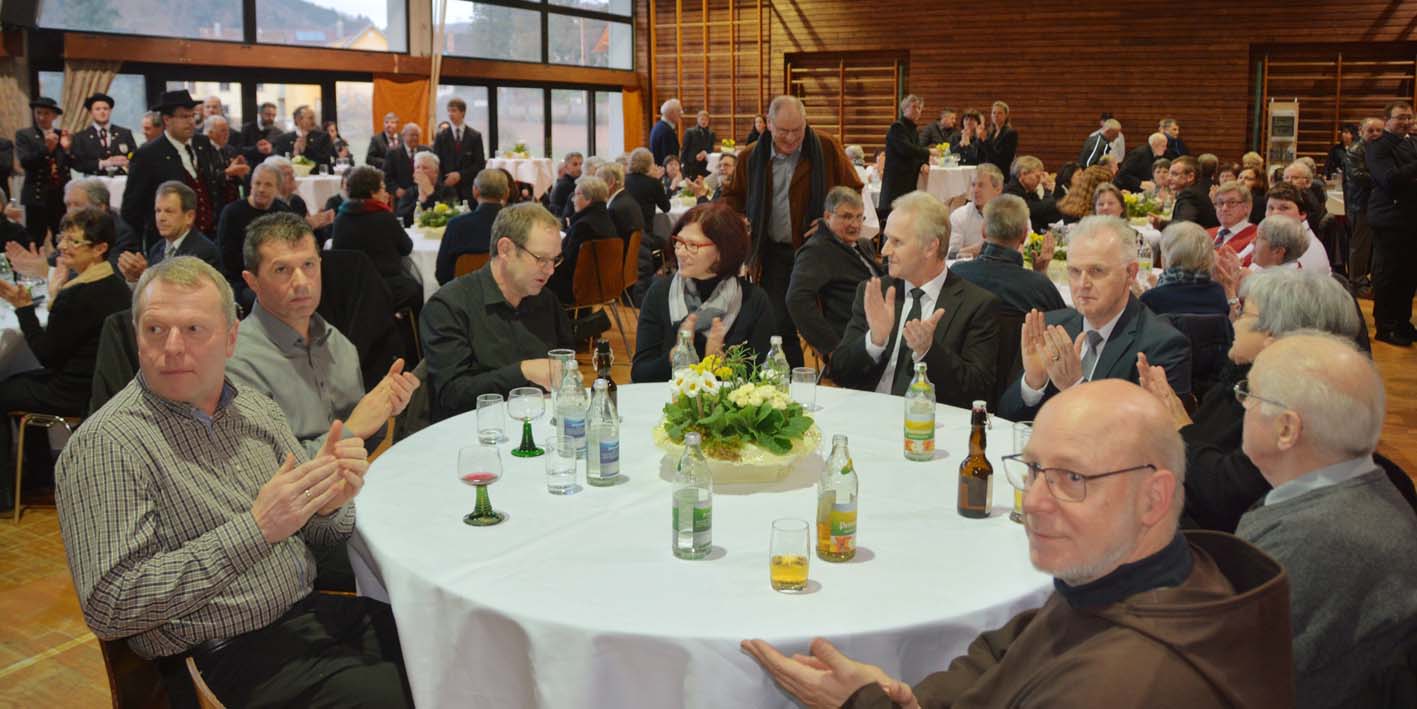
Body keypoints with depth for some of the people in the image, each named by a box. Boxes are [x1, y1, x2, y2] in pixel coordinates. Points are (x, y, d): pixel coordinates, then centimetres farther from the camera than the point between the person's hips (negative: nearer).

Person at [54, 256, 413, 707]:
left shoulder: (256, 409, 7)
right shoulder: (104, 445, -12)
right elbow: (108, 606, -18)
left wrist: (329, 503, -11)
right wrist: (254, 529, -23)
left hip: (312, 612, 7)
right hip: (234, 653, -6)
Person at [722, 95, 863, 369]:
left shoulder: (827, 148, -5)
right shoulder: (751, 158, 3)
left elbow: (853, 191, 2)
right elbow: (734, 196, 18)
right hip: (773, 255, 2)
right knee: (780, 327, 3)